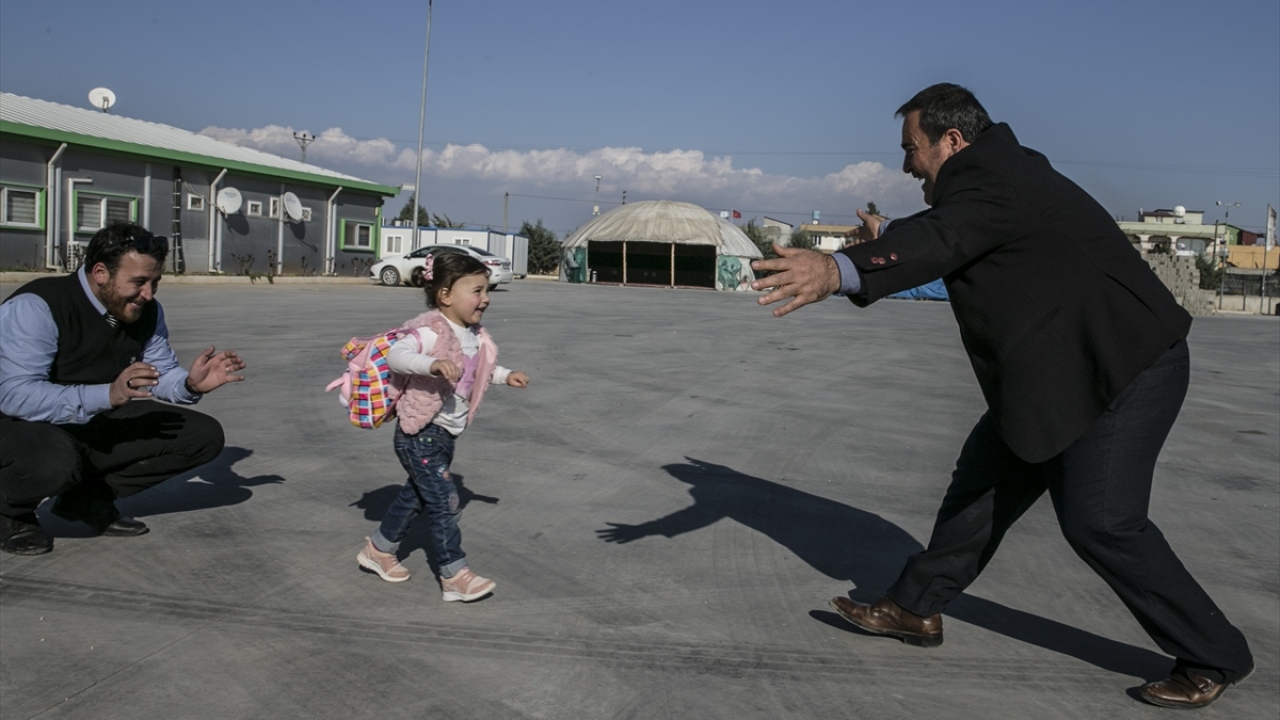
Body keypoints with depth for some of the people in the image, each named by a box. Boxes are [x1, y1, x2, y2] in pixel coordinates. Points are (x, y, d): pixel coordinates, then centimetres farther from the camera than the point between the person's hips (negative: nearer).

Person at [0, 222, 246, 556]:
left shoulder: (147, 312, -4)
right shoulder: (38, 306, -25)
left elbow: (162, 373, 5)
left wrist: (191, 384, -20)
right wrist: (108, 394, -43)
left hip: (100, 427, 7)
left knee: (204, 435, -6)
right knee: (55, 461, -42)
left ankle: (89, 497, 7)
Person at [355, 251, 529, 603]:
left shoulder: (474, 336, 6)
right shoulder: (430, 332, -22)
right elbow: (396, 355, -38)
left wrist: (505, 375, 15)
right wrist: (431, 364, -51)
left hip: (446, 434, 10)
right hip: (420, 433, -10)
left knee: (417, 495, 21)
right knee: (443, 501, -7)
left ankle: (379, 549, 40)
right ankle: (455, 576, 1)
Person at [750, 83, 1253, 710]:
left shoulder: (996, 181, -22)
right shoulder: (994, 172, 10)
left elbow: (941, 240, -41)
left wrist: (839, 271, -54)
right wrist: (885, 245, 20)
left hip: (1124, 369, -11)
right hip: (1061, 373, 11)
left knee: (1099, 519, -10)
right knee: (985, 478, 12)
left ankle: (1213, 658, 9)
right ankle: (916, 609, 23)